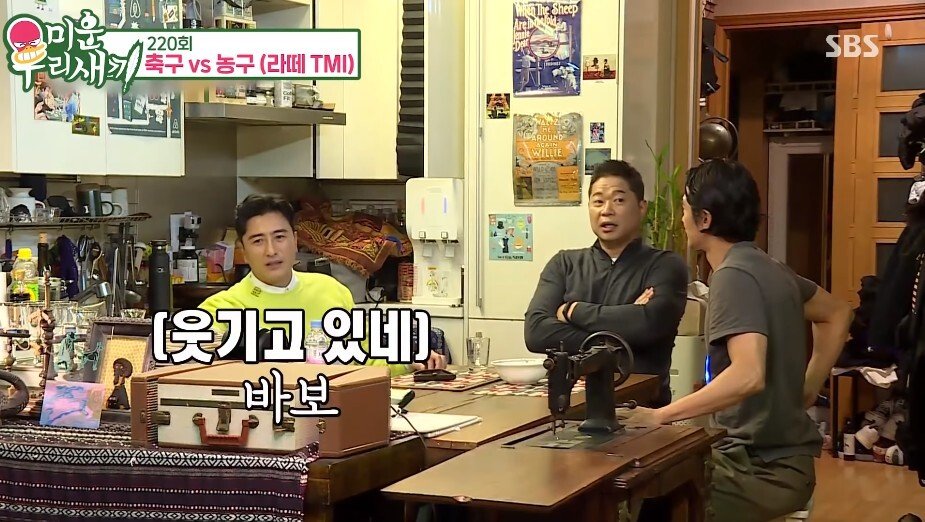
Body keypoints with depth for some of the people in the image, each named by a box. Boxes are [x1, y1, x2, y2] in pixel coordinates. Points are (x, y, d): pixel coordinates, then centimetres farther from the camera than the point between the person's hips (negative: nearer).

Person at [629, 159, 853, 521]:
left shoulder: (734, 275, -18)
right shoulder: (769, 268, 10)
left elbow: (748, 376, -32)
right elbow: (837, 314, 26)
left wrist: (660, 416, -27)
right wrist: (807, 389, 19)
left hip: (761, 468, -9)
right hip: (786, 457, 9)